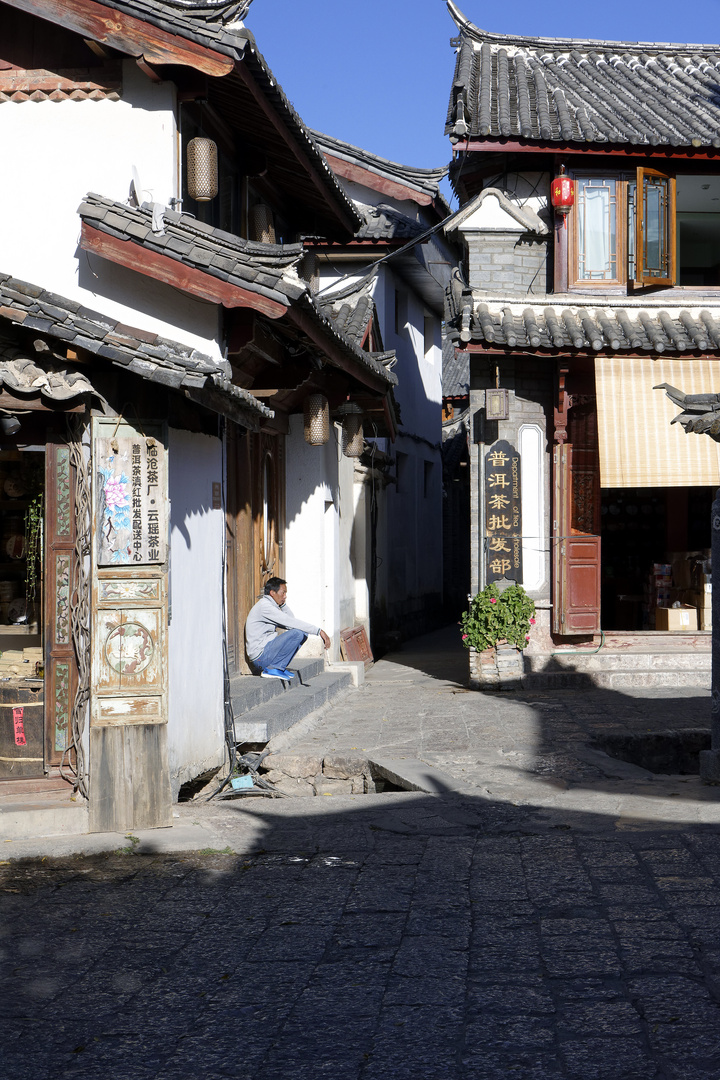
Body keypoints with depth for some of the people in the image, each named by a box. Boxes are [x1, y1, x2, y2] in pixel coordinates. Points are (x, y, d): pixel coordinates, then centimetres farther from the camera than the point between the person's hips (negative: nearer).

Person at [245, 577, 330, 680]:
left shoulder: (271, 605, 15)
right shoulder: (264, 606, -17)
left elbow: (291, 621, 15)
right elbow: (291, 623, -22)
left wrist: (283, 604, 5)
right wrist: (319, 631, -21)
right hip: (260, 655, -10)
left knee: (303, 633, 8)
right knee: (297, 633, -24)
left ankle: (280, 667, 5)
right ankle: (273, 668, -14)